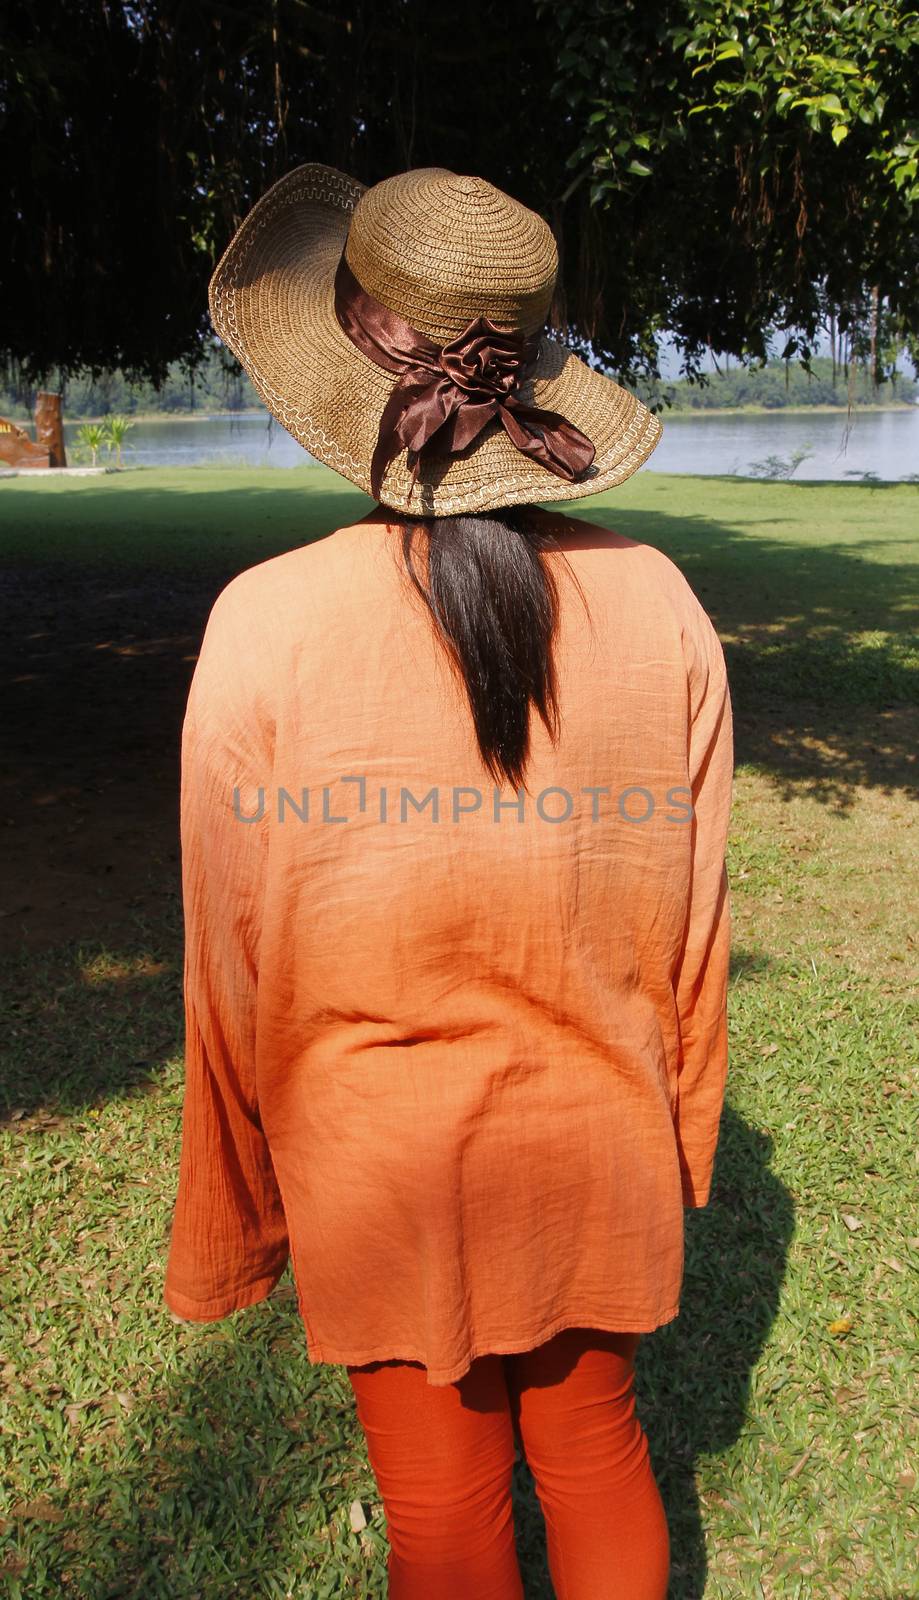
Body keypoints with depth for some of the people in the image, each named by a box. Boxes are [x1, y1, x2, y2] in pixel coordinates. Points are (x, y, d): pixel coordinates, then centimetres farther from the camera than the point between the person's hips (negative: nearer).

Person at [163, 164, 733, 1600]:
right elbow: (691, 915, -4)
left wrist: (237, 1219, 5)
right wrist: (677, 1148, 13)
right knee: (597, 1451, 26)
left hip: (383, 1161, -2)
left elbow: (236, 959, -11)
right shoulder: (660, 605, -12)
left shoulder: (266, 624, -20)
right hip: (596, 1146, 3)